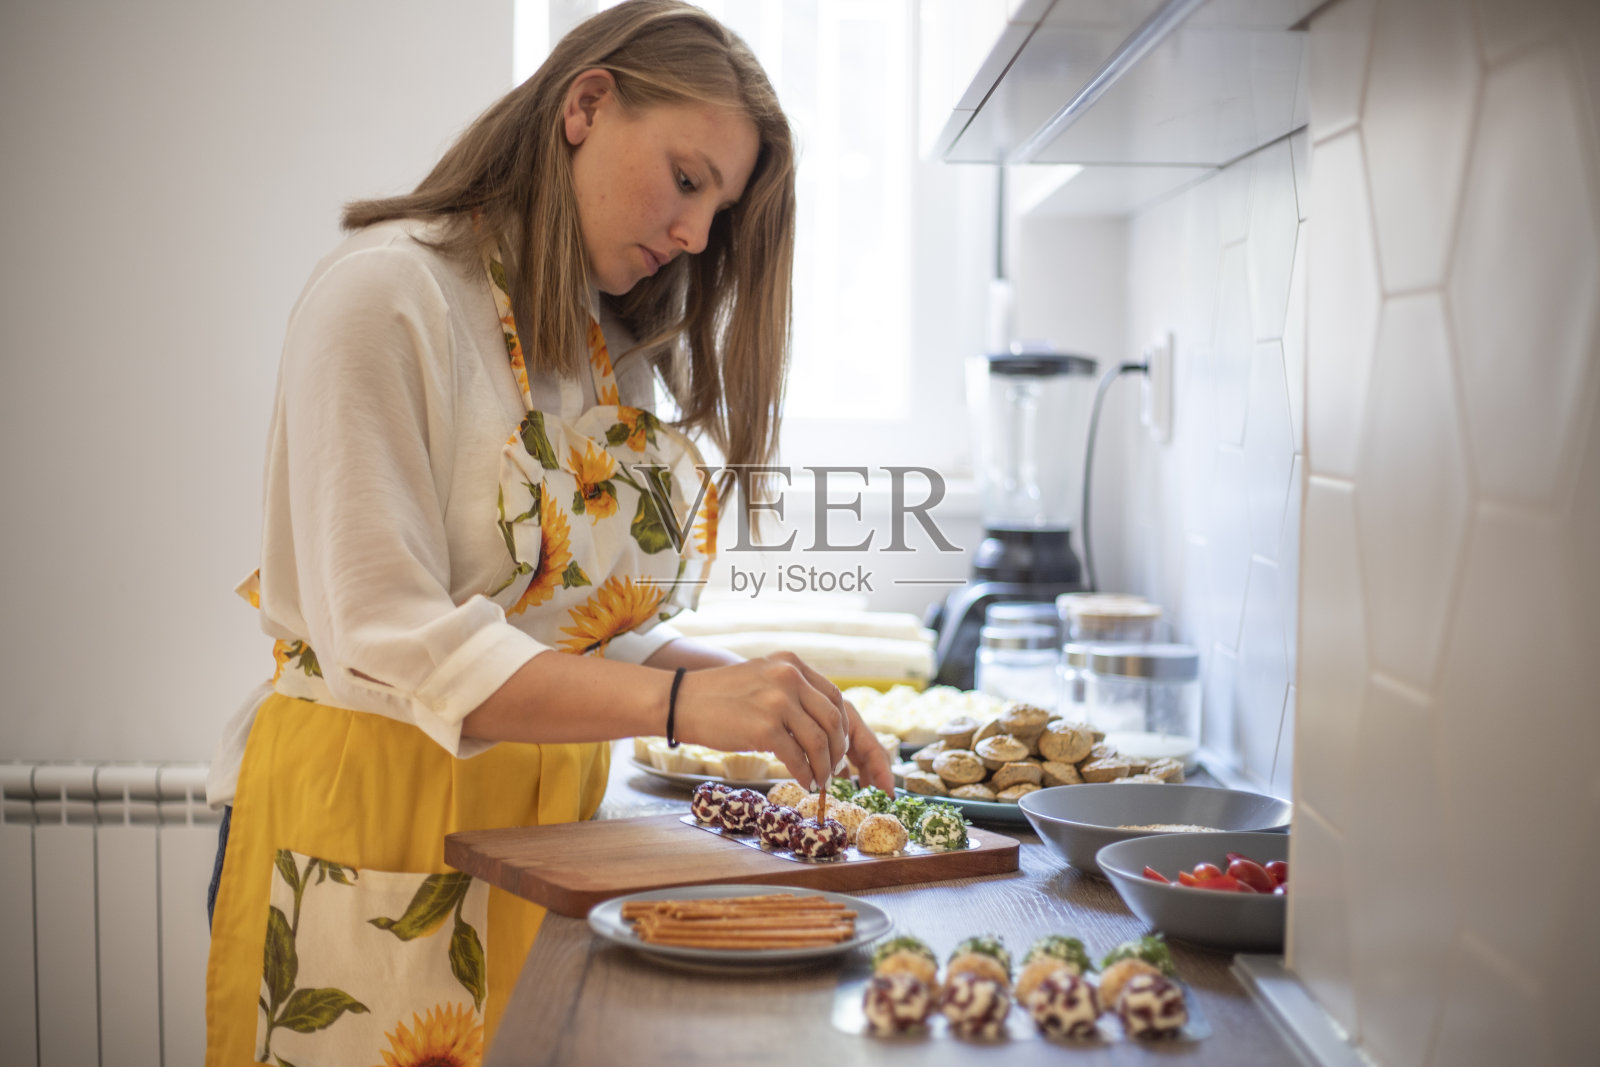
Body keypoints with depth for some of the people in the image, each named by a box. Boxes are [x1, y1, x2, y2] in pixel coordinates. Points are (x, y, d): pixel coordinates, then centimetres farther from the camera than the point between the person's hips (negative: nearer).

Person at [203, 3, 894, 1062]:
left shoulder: (614, 348, 11)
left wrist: (760, 694, -6)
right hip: (376, 807, -7)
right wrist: (681, 701, -30)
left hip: (552, 814, 7)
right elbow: (390, 640, -21)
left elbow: (597, 626, 12)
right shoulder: (389, 292, -12)